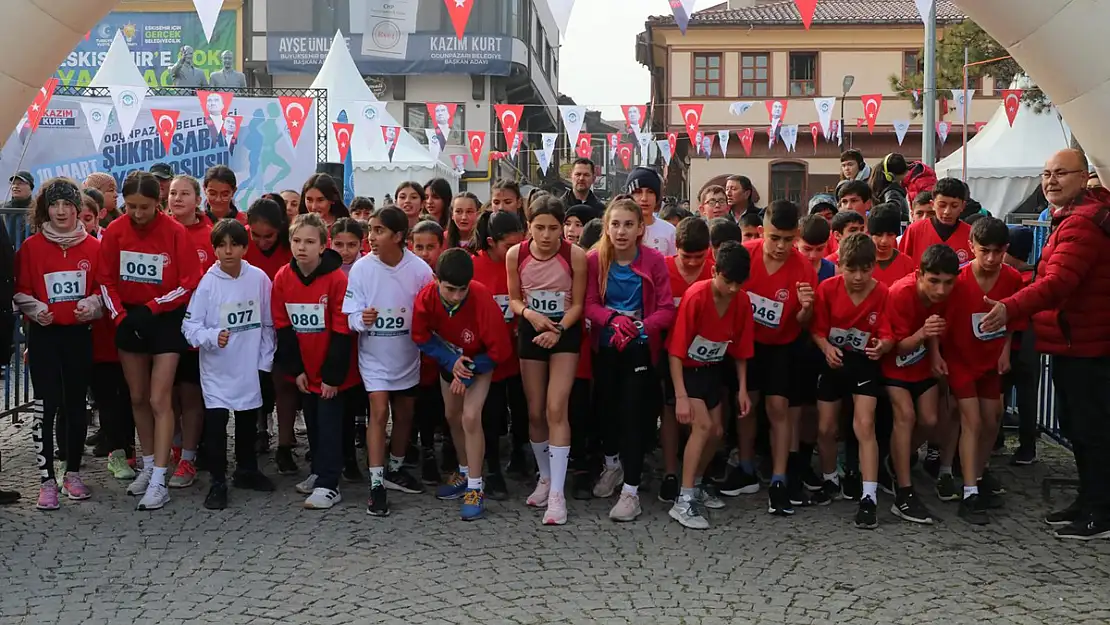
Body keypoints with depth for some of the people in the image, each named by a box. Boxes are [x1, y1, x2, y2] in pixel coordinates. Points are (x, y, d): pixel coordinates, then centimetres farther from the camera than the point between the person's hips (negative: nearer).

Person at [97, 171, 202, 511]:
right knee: (137, 398, 12)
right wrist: (120, 315, -9)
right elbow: (106, 279, 3)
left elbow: (190, 282, -11)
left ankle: (158, 482, -6)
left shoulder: (175, 232, -14)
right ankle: (148, 466, 26)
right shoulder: (114, 232, -3)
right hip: (129, 320, 4)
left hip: (166, 320, -4)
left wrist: (151, 307, -14)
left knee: (159, 400, -8)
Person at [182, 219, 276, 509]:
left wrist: (265, 359, 3)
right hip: (217, 369, -3)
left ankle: (246, 470, 36)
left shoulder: (259, 278, -5)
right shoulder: (207, 282, -11)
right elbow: (190, 324, -9)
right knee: (215, 424, -7)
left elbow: (268, 324, 4)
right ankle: (218, 483, 6)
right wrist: (212, 338, -25)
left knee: (248, 421, 18)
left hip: (250, 367, 3)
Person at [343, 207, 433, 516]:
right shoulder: (361, 268, -14)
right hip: (374, 357, -2)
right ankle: (376, 484, -5)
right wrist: (362, 319, -31)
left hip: (407, 356, 2)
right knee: (379, 412, -12)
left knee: (405, 416, 16)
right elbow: (352, 316, -11)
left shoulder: (420, 270, -14)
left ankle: (395, 470, 37)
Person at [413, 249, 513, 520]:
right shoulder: (426, 297, -28)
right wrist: (451, 362, -22)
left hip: (480, 362, -4)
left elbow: (500, 350, -26)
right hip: (449, 360, 5)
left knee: (470, 417, -17)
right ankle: (465, 473, 36)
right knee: (452, 416, 15)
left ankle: (475, 488, -6)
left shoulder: (482, 299, -37)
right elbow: (421, 336, -11)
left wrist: (468, 371, -22)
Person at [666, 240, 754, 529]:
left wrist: (742, 388, -1)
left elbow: (740, 349, 3)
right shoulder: (695, 297, -27)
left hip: (712, 369, 6)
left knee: (716, 431, 10)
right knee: (702, 425, -20)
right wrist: (680, 395, -29)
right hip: (686, 368, -6)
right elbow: (675, 350, -26)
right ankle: (684, 501, -18)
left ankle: (696, 486, 32)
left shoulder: (742, 302, -10)